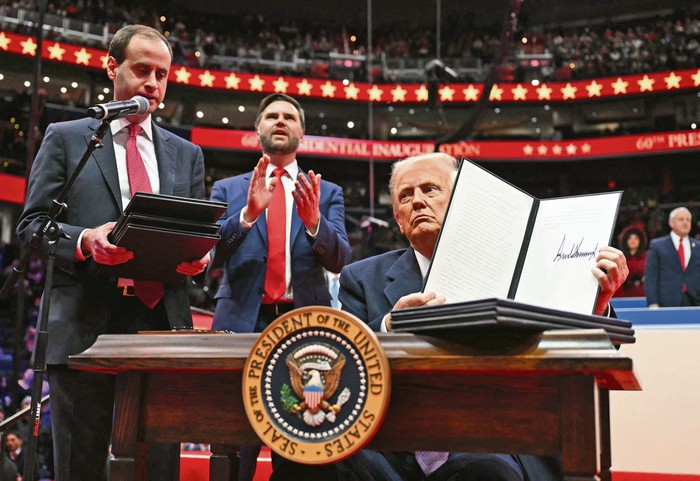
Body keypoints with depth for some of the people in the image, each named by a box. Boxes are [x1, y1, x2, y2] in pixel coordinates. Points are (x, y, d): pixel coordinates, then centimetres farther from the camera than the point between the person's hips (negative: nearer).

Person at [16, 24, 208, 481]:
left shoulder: (187, 154, 18)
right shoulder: (65, 138, 10)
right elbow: (32, 225, 4)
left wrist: (198, 257, -6)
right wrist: (84, 240, -16)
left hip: (162, 323, 3)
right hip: (85, 327, -2)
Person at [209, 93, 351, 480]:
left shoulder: (327, 193, 14)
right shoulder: (227, 189, 14)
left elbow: (338, 259, 0)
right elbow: (211, 256, 0)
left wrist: (314, 221, -20)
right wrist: (248, 213, -17)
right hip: (242, 321, 0)